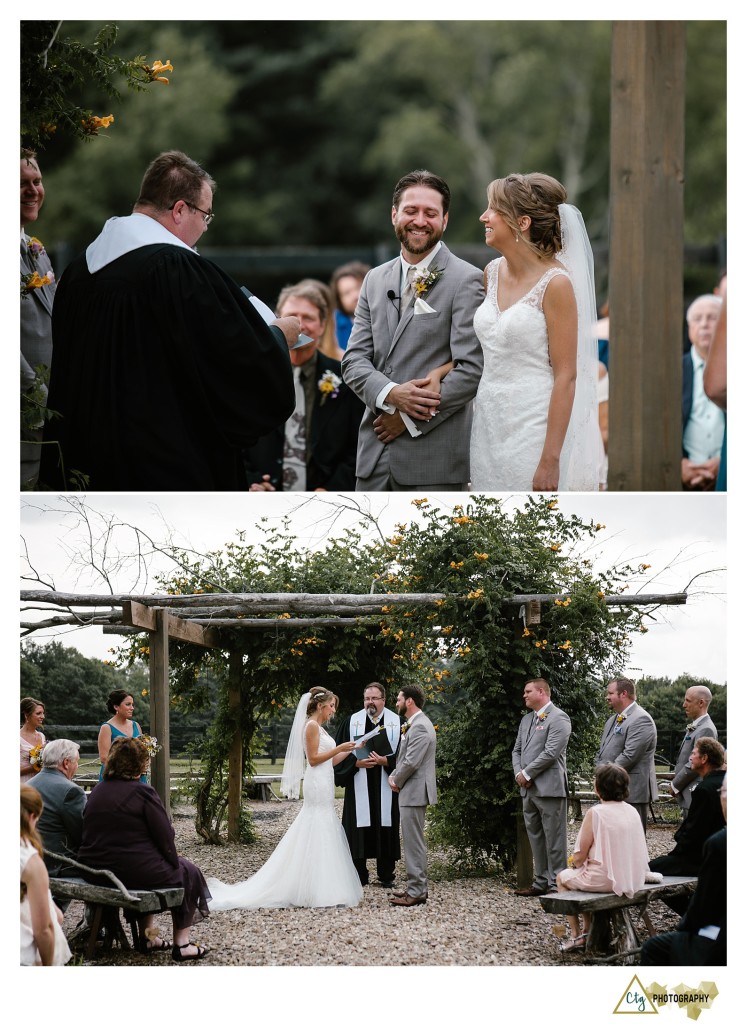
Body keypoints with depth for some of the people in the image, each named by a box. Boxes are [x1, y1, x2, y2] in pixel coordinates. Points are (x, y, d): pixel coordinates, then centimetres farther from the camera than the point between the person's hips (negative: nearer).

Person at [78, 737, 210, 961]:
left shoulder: (97, 792, 9)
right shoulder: (142, 793, -12)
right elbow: (164, 838, -12)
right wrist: (174, 861, 8)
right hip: (132, 871, -7)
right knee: (187, 872, 17)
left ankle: (148, 937, 34)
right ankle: (181, 944, 17)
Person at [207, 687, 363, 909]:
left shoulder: (318, 728, 18)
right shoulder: (312, 726, -10)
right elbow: (313, 759, -16)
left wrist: (348, 750, 12)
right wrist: (339, 748, -15)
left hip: (323, 787, 10)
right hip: (318, 785, -10)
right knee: (319, 836, -8)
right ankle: (320, 890, -8)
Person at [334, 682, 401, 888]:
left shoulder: (396, 723, 3)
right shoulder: (352, 722, 5)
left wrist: (385, 761, -13)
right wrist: (356, 763, -11)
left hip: (385, 787, 0)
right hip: (359, 786, 0)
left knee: (385, 828, 2)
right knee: (359, 830, 0)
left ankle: (386, 876, 12)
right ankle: (359, 876, 7)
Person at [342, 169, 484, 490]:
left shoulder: (466, 280, -5)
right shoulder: (375, 280, 15)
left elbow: (472, 370, -12)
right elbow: (354, 359, 9)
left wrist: (409, 418, -11)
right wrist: (390, 394, -12)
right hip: (375, 454, 5)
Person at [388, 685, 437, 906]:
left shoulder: (420, 727, -18)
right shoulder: (415, 724, 16)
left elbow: (411, 762, -23)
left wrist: (397, 781, -8)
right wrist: (395, 775, 3)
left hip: (414, 792, -11)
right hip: (412, 791, 11)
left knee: (414, 842, -9)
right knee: (414, 841, 15)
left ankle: (416, 892, -8)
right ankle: (417, 886, 22)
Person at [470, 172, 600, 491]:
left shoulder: (555, 283, -12)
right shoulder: (492, 273, 9)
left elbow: (566, 376, -14)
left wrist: (550, 459, -18)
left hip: (534, 429, -7)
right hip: (489, 428, 7)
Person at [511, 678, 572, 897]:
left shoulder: (558, 719, -8)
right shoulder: (526, 720, 19)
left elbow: (551, 753, -17)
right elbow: (517, 750, 20)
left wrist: (527, 773, -13)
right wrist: (518, 773, 1)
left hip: (549, 788, -9)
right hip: (528, 789, 9)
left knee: (553, 838, -5)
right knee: (535, 838, 12)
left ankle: (556, 884, -4)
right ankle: (541, 882, 19)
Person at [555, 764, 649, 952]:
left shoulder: (595, 813, -16)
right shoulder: (632, 811, 3)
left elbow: (581, 855, -13)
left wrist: (574, 862, 12)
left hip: (604, 879, -6)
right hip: (633, 879, 6)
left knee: (563, 877, 23)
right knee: (583, 875, 34)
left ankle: (577, 935, 23)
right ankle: (587, 930, 35)